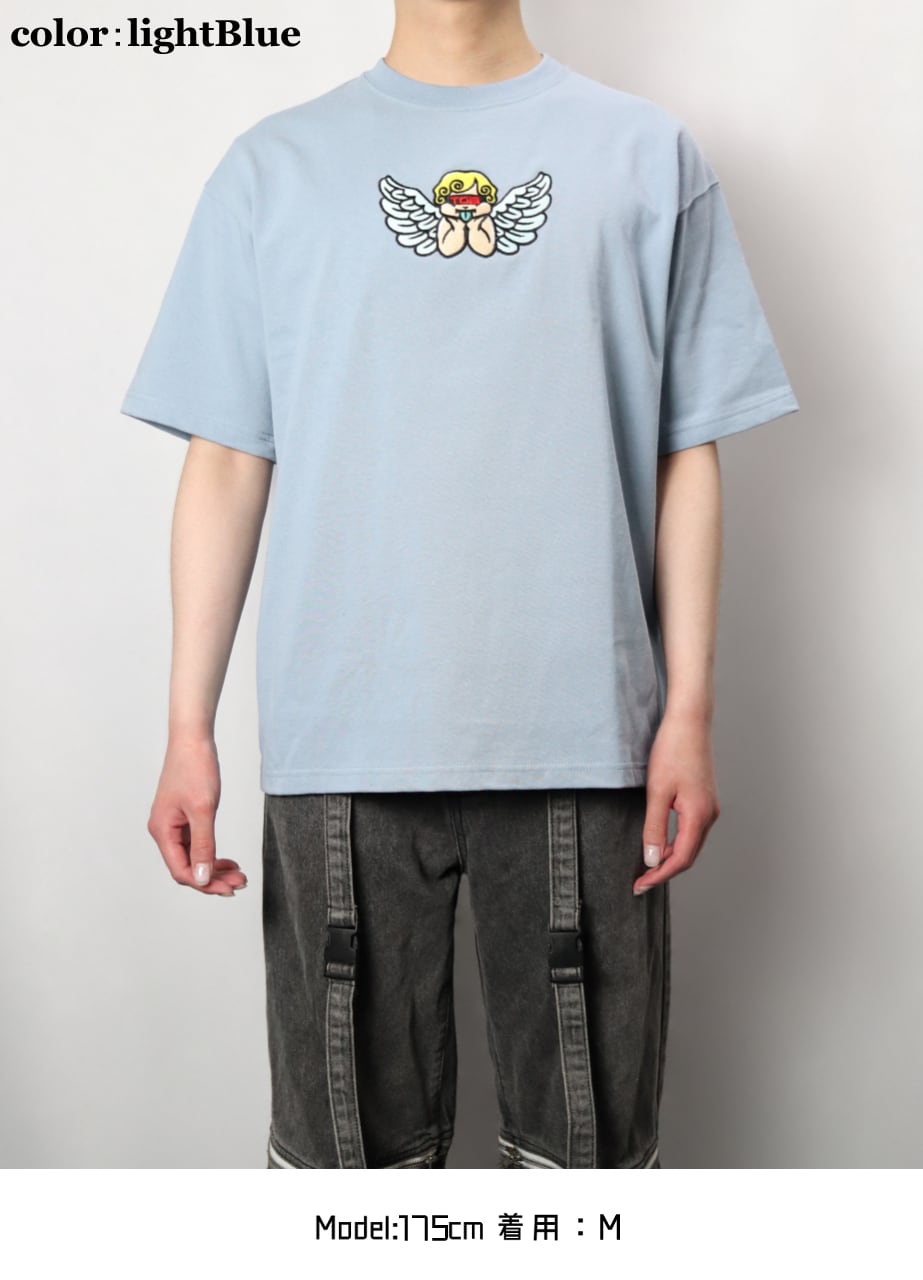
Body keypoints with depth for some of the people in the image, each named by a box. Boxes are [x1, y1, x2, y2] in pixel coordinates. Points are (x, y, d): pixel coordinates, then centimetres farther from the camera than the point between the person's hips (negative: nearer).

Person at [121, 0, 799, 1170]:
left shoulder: (648, 155, 10)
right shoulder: (274, 166, 10)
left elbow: (687, 454, 7)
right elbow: (226, 463, 7)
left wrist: (689, 713, 0)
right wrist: (189, 728, 2)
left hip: (584, 734, 0)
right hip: (343, 739, 1)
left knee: (592, 1129, 11)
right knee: (348, 1130, 11)